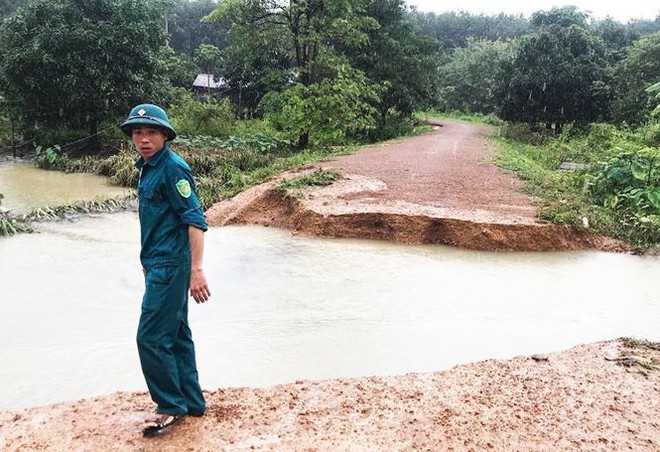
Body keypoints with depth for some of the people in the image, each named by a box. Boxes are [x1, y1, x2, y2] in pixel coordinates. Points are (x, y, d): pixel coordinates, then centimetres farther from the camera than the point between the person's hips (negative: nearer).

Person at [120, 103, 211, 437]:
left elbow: (195, 220, -19)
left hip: (170, 266, -10)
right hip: (159, 264, 10)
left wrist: (196, 269, -24)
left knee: (151, 338, -5)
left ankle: (173, 406, 11)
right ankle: (192, 402, 26)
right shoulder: (148, 168, 13)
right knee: (176, 335, 15)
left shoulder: (172, 167, -14)